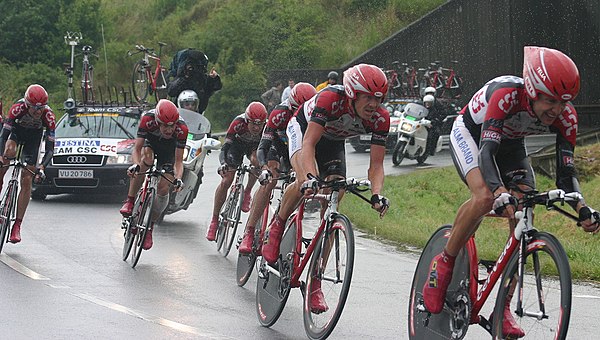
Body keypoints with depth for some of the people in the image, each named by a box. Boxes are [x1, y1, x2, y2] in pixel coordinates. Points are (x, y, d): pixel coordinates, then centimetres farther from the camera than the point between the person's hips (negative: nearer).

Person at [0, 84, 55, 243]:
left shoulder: (48, 116, -32)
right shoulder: (18, 108, -34)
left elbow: (50, 148, -30)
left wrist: (42, 167, -45)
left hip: (34, 136, 0)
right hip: (17, 130, 0)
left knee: (27, 181, -7)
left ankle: (17, 225, -6)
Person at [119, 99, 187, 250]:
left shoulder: (181, 129, -35)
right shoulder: (148, 119, -37)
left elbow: (178, 160, -29)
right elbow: (137, 148, -34)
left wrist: (178, 178, -47)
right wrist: (136, 165, -54)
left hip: (168, 149, 1)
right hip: (150, 142, -1)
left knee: (163, 188, -10)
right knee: (146, 159, -36)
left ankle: (149, 227, 8)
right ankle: (130, 201, -26)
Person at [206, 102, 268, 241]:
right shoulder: (239, 123, -38)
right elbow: (225, 146, -40)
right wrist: (223, 163, -58)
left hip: (256, 146, 1)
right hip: (237, 144, -1)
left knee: (256, 160, -36)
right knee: (226, 181, -11)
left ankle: (247, 193, -9)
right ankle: (214, 220, 2)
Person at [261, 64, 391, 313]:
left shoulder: (380, 119, -27)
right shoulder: (331, 99, -39)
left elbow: (376, 164, -25)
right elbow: (309, 144, -44)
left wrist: (377, 194, -45)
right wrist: (310, 178, -60)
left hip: (334, 143, 4)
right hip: (304, 129, -4)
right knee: (306, 181, -34)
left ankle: (315, 281, -5)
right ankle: (277, 226, -5)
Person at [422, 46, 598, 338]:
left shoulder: (565, 116, -25)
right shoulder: (506, 93, -40)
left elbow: (565, 172, -22)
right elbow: (486, 150, -46)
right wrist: (502, 193, -63)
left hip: (511, 145, 5)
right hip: (470, 134, -5)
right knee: (484, 197, -34)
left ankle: (503, 309, -5)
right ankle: (443, 265, -12)